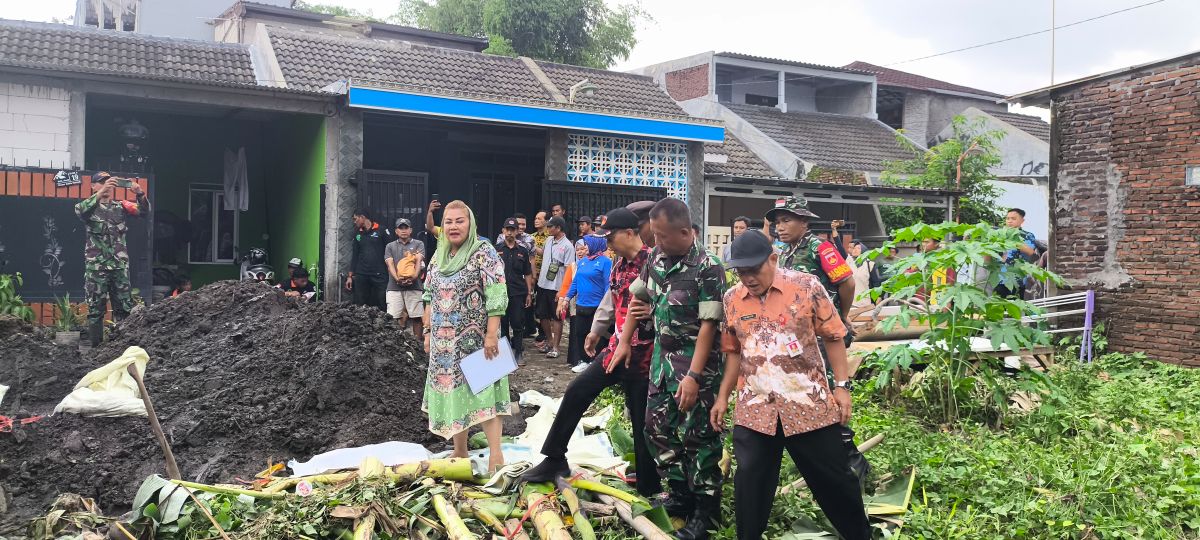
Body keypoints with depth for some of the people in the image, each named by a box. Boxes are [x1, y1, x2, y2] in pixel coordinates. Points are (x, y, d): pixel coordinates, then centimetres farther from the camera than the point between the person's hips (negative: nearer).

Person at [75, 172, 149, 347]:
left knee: (125, 308, 3)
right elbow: (79, 210, -21)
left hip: (120, 265, 3)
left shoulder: (121, 206, 11)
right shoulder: (89, 207, 2)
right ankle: (96, 346, 5)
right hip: (96, 266, -3)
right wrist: (100, 194, -37)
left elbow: (143, 210, -4)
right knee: (95, 309, 1)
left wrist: (140, 194, -26)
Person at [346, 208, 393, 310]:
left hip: (379, 275, -5)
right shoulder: (357, 234, 16)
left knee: (382, 306, -8)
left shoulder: (381, 231, 0)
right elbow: (355, 255, 20)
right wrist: (350, 276, 15)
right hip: (361, 275, 5)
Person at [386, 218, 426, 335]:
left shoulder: (418, 244, 12)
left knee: (416, 317, -2)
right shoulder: (390, 246, 16)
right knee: (394, 317, -4)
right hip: (394, 287, 1)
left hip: (414, 287, -1)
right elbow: (390, 264, 2)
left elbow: (418, 260, -3)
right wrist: (397, 278, -17)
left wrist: (415, 275, -22)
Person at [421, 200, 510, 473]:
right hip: (444, 342, 7)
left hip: (474, 339, -7)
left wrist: (492, 334, -21)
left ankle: (495, 455, -4)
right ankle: (459, 453, 20)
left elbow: (496, 297, -16)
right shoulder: (439, 256, 11)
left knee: (482, 390, -7)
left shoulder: (484, 253, -9)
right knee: (450, 389, 9)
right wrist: (428, 332, 13)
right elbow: (430, 297, 17)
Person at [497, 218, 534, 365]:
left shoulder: (523, 251, 8)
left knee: (518, 324, 1)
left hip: (518, 293, 0)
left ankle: (518, 353, 9)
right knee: (503, 324, 6)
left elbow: (528, 274, 10)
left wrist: (529, 293, 5)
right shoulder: (496, 250, 5)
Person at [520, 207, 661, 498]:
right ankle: (554, 460, 17)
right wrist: (596, 331, 28)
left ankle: (649, 489, 18)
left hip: (642, 354, -8)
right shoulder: (620, 263, 8)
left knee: (642, 422, 2)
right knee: (576, 392, 5)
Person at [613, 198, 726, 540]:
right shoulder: (656, 258, 2)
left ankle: (706, 511, 11)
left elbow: (708, 326, -21)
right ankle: (680, 494, 28)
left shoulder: (707, 269, -19)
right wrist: (624, 342, 16)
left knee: (697, 435, -1)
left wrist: (693, 376, -24)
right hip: (662, 356, 7)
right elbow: (639, 299, 17)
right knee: (658, 427, 12)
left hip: (695, 362, -7)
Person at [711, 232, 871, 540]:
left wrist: (842, 386, -6)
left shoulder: (806, 286, -7)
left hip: (809, 403, -2)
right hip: (754, 408, 2)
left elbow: (832, 337, -1)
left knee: (833, 477, 10)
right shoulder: (732, 299, 3)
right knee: (749, 482, 3)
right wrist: (722, 397, 11)